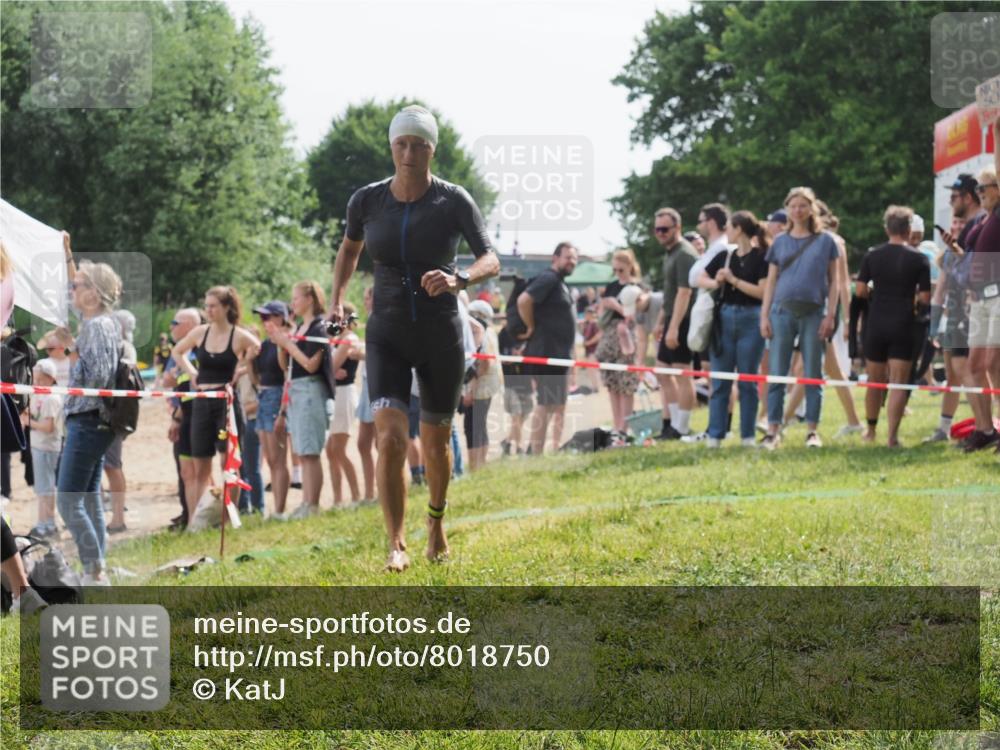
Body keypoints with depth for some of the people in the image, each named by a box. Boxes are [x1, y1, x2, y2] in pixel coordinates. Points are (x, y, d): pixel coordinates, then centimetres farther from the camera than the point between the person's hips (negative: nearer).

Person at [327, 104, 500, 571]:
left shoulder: (454, 201, -9)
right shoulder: (367, 200, -2)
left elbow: (491, 260, -18)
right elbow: (349, 248, 19)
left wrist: (459, 280, -38)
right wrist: (336, 299, 9)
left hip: (441, 337, 0)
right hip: (387, 335, 1)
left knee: (436, 444, 12)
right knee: (390, 438, -19)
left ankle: (436, 519, 42)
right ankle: (396, 545, -14)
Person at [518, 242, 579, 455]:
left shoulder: (560, 283, 17)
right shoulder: (548, 279, -14)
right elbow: (524, 300, -26)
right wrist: (531, 328, -16)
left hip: (560, 355, 11)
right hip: (547, 354, -11)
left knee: (558, 405, 14)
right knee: (545, 405, -10)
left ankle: (556, 451, 20)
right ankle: (536, 454, -8)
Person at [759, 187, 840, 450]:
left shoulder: (825, 241, 6)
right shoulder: (780, 242, 10)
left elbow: (833, 282, 5)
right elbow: (770, 282, 11)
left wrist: (830, 316, -4)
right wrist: (764, 316, 2)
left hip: (813, 312, -1)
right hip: (783, 311, 1)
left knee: (813, 374, 2)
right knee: (777, 373, -1)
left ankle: (812, 430, 7)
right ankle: (773, 430, 2)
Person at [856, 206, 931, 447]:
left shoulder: (872, 256, 2)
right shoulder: (918, 259, -5)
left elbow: (860, 291, 0)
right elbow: (925, 298, -6)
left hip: (875, 324, 3)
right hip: (903, 325, -3)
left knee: (875, 380, 17)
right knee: (899, 382, -3)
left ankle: (871, 429, 30)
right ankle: (892, 436, -12)